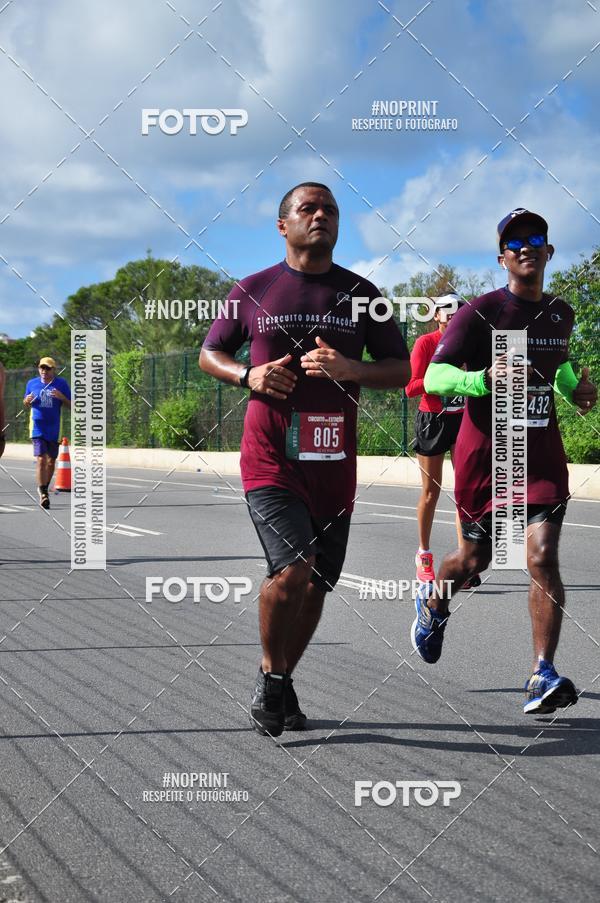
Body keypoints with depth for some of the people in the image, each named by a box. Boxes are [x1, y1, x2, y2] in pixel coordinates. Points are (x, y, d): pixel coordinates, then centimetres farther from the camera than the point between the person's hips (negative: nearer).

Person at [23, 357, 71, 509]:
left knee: (51, 461, 10)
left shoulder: (61, 383, -1)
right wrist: (27, 401, -8)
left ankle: (44, 489, 30)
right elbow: (27, 405, 16)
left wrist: (61, 397, -19)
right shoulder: (32, 383, 4)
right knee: (41, 459, -14)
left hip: (54, 428, 1)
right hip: (38, 427, -1)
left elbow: (71, 405, 0)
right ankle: (43, 493, -13)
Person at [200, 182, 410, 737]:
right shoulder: (253, 291, 4)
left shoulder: (360, 294, 7)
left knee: (317, 584, 9)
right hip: (270, 457, -3)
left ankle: (283, 682, 30)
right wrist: (248, 375, -7)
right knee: (293, 568, -21)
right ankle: (270, 676, 2)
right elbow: (210, 353, 15)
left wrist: (349, 369, -12)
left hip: (334, 462, 3)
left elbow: (403, 371, 8)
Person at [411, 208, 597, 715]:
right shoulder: (481, 312, -8)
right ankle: (434, 603, 47)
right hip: (485, 450, -3)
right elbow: (433, 377, -15)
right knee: (476, 558, 12)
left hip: (542, 450, 3)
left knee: (543, 556, -14)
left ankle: (544, 676, -16)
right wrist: (484, 379, -33)